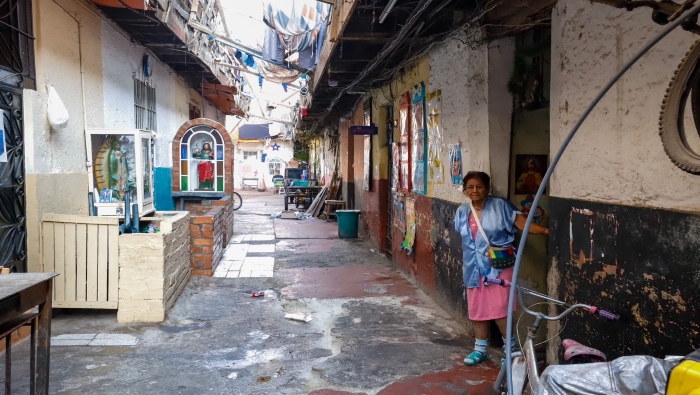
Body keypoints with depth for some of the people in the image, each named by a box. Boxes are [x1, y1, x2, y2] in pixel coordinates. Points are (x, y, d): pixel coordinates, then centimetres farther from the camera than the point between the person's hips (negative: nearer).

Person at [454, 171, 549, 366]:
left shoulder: (500, 206, -7)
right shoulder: (462, 211, 7)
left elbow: (522, 223, -15)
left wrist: (545, 230, -30)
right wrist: (466, 267, 19)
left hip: (498, 268, -5)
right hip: (473, 269, 5)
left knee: (499, 310, -8)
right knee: (476, 310, 11)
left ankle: (511, 349, 10)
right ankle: (480, 349, 25)